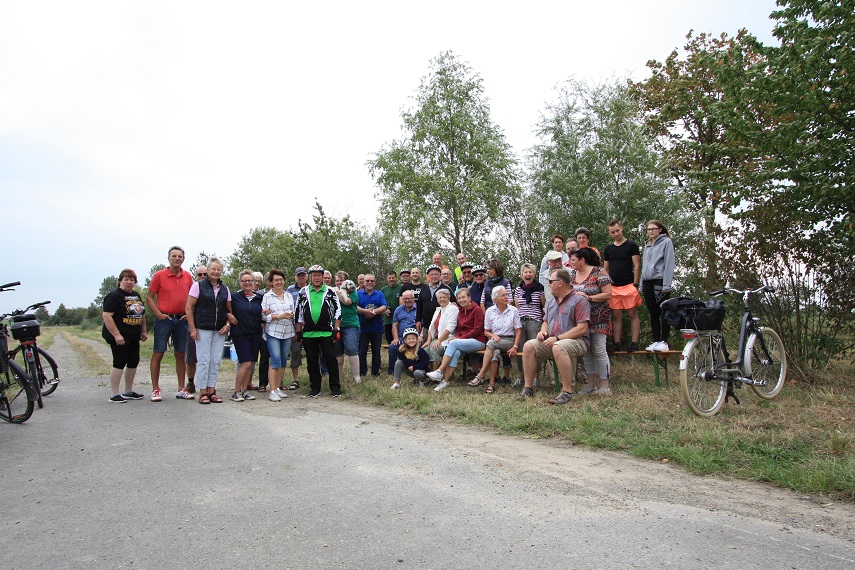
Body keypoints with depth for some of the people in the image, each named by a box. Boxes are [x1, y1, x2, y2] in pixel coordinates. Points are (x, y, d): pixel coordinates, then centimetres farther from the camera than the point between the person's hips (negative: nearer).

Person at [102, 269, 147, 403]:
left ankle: (128, 392, 22)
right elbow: (106, 316, -17)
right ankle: (114, 395, 0)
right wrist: (116, 334, -22)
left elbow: (141, 314, 22)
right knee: (120, 363, -7)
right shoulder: (114, 295, -10)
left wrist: (143, 331, 15)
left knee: (133, 363, 10)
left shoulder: (136, 295, 14)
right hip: (119, 337, -8)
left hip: (133, 337, 8)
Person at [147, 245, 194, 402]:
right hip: (164, 319, -3)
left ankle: (181, 389, 16)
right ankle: (155, 389, 8)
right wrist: (158, 314, -11)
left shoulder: (188, 276, 7)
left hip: (182, 320, 4)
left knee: (180, 355, 9)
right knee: (158, 354, 0)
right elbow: (149, 298, -1)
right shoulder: (159, 275, -3)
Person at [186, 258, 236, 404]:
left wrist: (227, 325, 0)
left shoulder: (225, 289, 12)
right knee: (203, 360, -2)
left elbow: (229, 310, 17)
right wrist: (192, 328, -9)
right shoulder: (198, 285, -1)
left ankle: (212, 391, 14)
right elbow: (189, 307, -4)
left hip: (220, 331, 4)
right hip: (202, 329, -4)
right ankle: (203, 392, 6)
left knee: (216, 361, 5)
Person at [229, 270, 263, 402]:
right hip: (240, 334, -4)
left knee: (251, 363, 6)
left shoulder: (260, 298, 9)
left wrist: (262, 323, 1)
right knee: (246, 363, -11)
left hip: (255, 335, 4)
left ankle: (244, 390, 17)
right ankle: (236, 392, 1)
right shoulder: (235, 297, 1)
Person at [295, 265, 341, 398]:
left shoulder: (330, 292, 4)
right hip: (308, 333, 2)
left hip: (327, 333, -2)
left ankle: (335, 388, 7)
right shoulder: (303, 292, 8)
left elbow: (337, 311, 5)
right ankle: (315, 388, 19)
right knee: (312, 362, 8)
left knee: (331, 360, -2)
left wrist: (336, 330, -1)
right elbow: (298, 313, 11)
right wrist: (298, 331, 7)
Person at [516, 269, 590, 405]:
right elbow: (546, 322, 29)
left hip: (576, 341, -7)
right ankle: (528, 388, -11)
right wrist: (543, 332, 3)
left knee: (558, 347, -38)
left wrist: (557, 338, -19)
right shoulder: (551, 302, 19)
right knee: (528, 346, -15)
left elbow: (582, 328, -16)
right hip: (552, 341, 7)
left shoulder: (579, 300, -7)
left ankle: (567, 391, -28)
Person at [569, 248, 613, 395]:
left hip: (598, 318, -6)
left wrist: (588, 297, -19)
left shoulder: (598, 273, -10)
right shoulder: (572, 274, 9)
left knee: (599, 350, -7)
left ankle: (604, 385, 1)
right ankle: (591, 384, 16)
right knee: (586, 351, 7)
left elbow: (608, 294, -13)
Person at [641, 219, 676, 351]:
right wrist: (641, 285, 14)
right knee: (653, 314, 8)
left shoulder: (666, 242, 0)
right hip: (648, 283, 7)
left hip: (660, 281, -7)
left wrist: (666, 285, -15)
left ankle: (664, 342, -3)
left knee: (663, 313, -5)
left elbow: (669, 264, -8)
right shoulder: (647, 245, 21)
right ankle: (656, 341, 12)